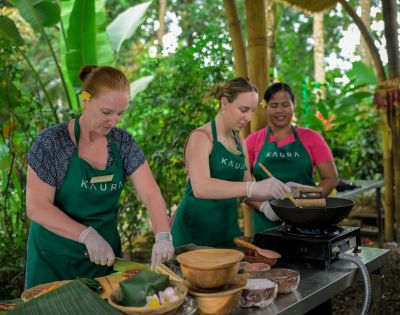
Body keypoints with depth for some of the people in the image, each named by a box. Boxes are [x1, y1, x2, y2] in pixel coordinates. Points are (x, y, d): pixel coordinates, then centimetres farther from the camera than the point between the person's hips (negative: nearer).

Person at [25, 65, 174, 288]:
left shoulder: (123, 143, -2)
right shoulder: (52, 142, -13)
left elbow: (151, 194, -8)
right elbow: (36, 207, -17)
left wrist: (163, 236, -25)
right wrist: (87, 235, -27)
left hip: (106, 255, 4)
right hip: (56, 259, -3)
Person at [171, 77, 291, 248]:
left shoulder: (240, 142, 9)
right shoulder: (201, 137, -13)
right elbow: (200, 188, -30)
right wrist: (253, 187, -39)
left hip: (227, 229, 7)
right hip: (194, 233, -7)